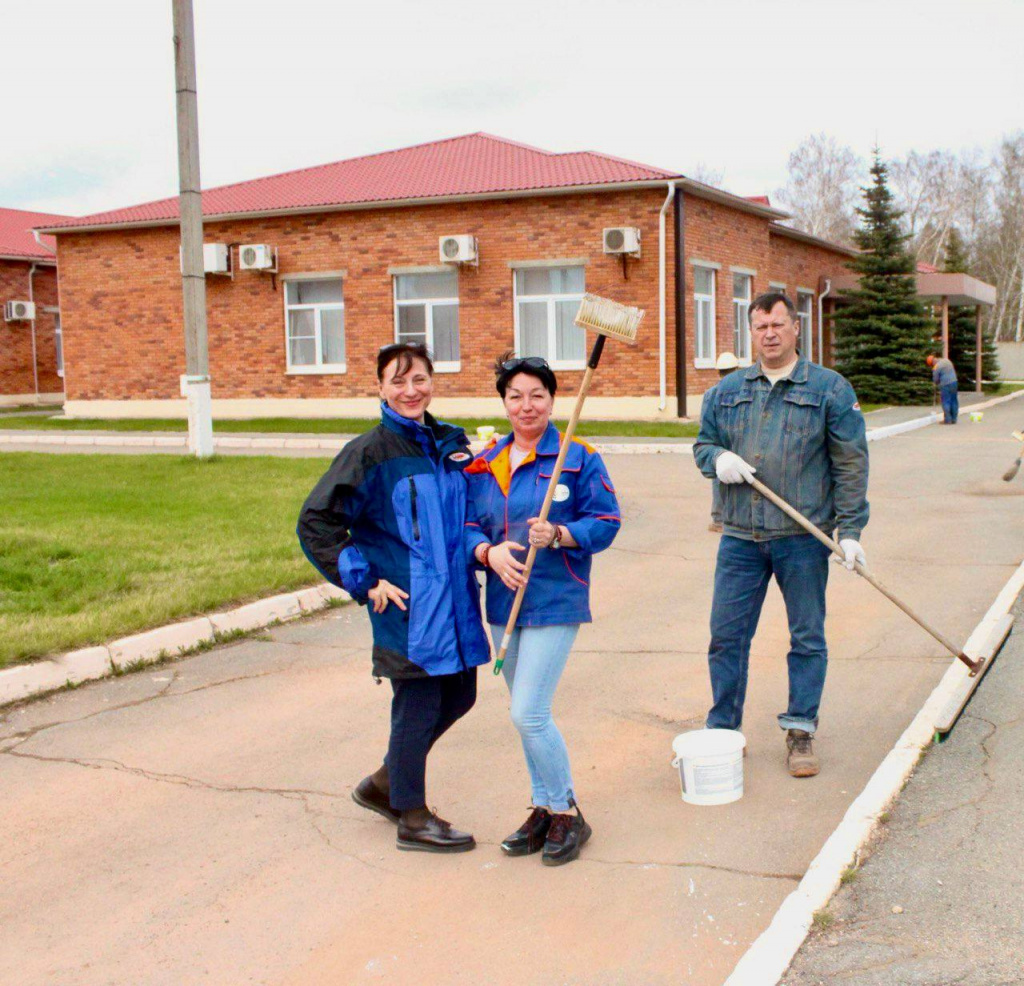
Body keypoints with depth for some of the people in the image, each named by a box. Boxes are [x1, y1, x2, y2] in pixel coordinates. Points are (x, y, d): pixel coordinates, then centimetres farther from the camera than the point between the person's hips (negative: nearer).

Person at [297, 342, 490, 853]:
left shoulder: (452, 443, 9)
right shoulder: (370, 452, -10)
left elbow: (473, 512, 24)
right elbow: (315, 523, -11)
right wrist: (364, 582, -12)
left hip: (454, 597, 7)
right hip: (406, 605, -7)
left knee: (458, 696, 15)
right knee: (417, 705, 0)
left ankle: (384, 784, 34)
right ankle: (412, 817, 20)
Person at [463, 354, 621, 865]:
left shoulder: (578, 458, -6)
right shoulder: (484, 464, 8)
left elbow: (606, 523, -6)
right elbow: (467, 526, 7)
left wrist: (558, 534, -22)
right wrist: (489, 552, -14)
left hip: (555, 602, -6)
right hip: (503, 602, 6)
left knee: (529, 714, -11)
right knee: (527, 715, 14)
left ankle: (567, 813, 8)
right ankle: (544, 809, 29)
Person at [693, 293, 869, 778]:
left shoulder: (830, 389, 1)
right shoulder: (727, 391, 11)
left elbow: (851, 463, 0)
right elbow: (703, 443, 19)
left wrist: (850, 529, -4)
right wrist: (718, 458, -6)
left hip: (804, 537, -2)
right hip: (740, 537, 3)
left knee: (807, 637, 6)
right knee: (726, 634, 5)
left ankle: (800, 732, 20)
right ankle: (722, 731, 17)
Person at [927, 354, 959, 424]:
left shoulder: (936, 367, -14)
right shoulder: (947, 360, 9)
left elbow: (935, 380, -6)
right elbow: (954, 371, 19)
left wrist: (937, 384, 16)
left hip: (945, 385, -7)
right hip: (954, 382, 7)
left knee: (946, 402, 0)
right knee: (954, 401, 11)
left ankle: (947, 420, 0)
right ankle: (954, 419, 16)